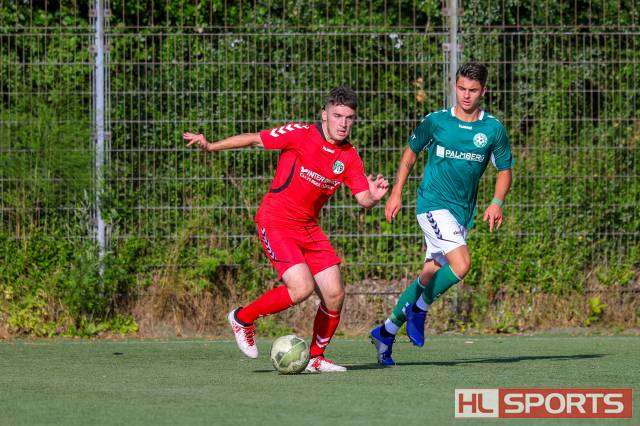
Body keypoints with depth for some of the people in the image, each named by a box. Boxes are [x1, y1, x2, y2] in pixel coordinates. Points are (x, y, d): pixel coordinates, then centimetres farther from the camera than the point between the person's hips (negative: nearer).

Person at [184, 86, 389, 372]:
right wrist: (210, 147, -11)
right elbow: (254, 140, -4)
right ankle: (243, 318, 2)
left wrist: (374, 197, -22)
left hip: (308, 227, 6)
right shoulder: (300, 134, -12)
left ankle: (316, 358, 19)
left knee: (334, 294, -3)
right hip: (276, 222, -6)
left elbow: (363, 199, 2)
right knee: (302, 287, -22)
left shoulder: (349, 156, 3)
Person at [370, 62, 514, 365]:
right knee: (461, 263, -24)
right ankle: (420, 309, -1)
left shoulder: (494, 129, 2)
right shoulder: (435, 122, -3)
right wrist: (396, 192, 5)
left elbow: (504, 170, 10)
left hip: (463, 212, 4)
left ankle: (386, 332, 21)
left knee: (431, 275, 7)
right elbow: (411, 152, 11)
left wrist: (497, 202, -8)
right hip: (433, 204, -4)